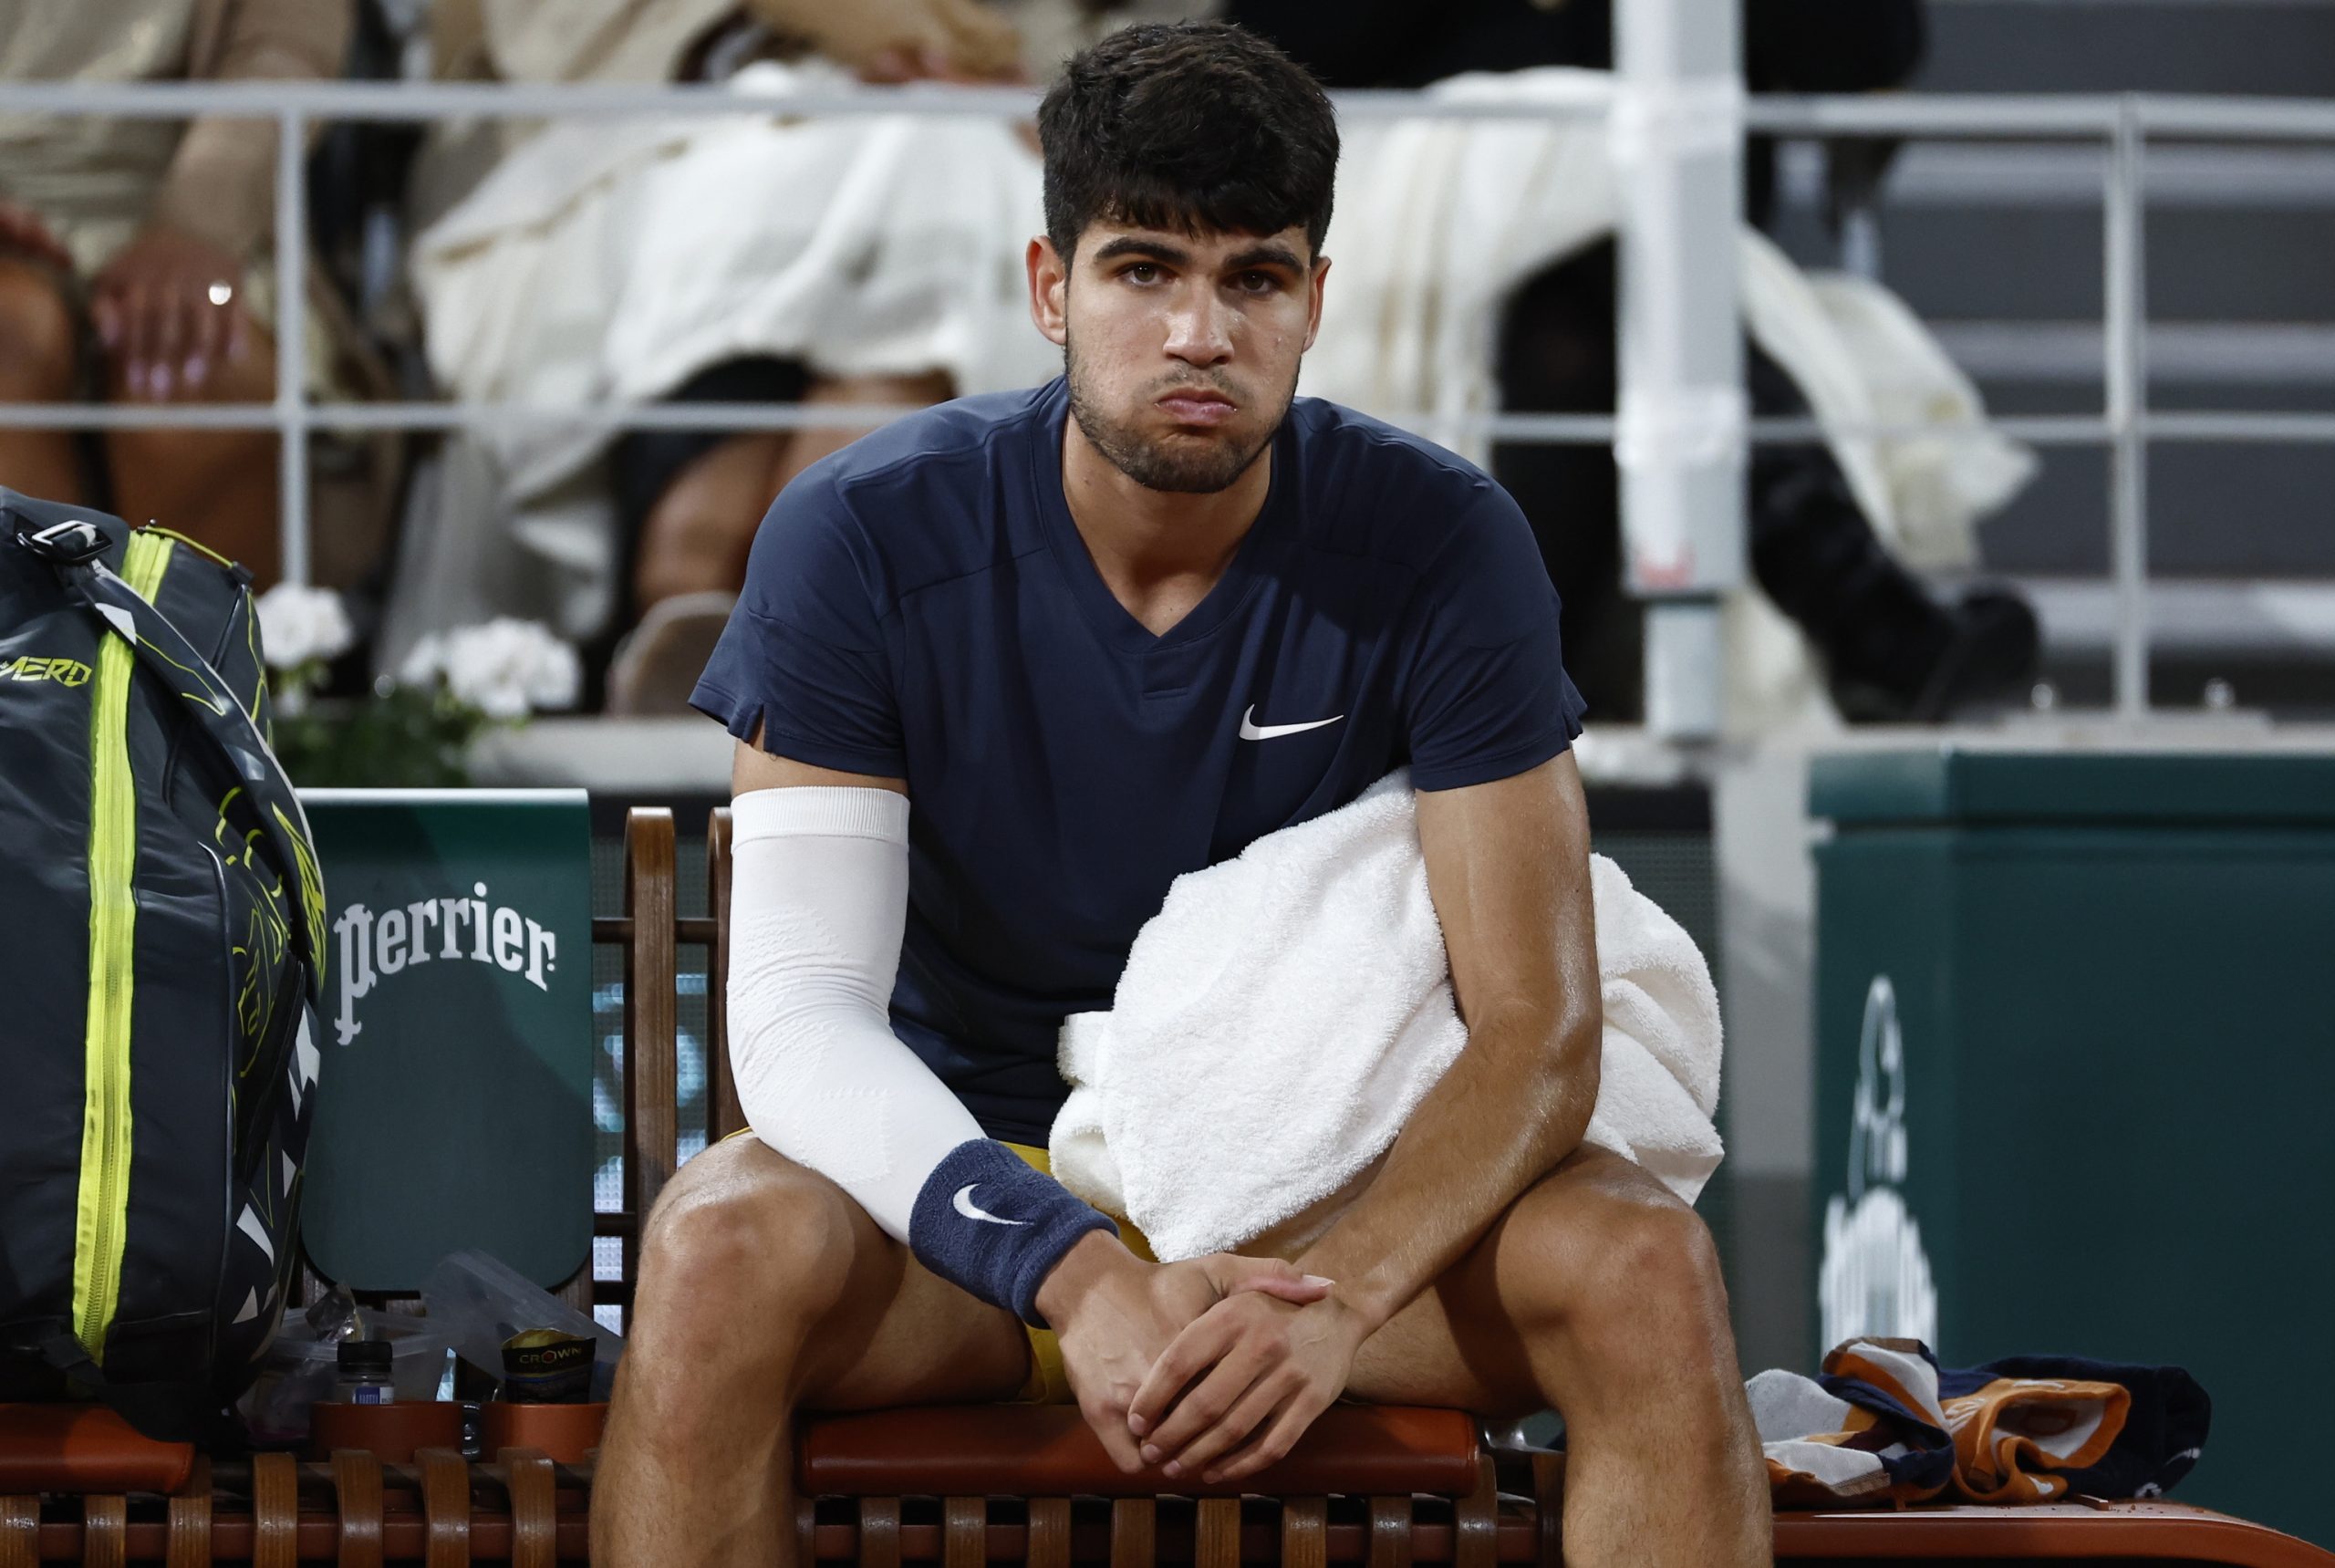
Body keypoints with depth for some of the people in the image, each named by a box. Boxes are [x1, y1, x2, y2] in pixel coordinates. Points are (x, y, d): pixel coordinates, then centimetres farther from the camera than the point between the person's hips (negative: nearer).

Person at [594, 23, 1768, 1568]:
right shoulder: (868, 537, -13)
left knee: (1650, 1263, -28)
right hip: (977, 1180, -1)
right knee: (722, 1248, -34)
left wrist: (1344, 1293, -36)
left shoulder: (1437, 543, -10)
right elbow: (799, 1010, -20)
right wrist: (1079, 1276, -37)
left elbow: (1539, 1029, -15)